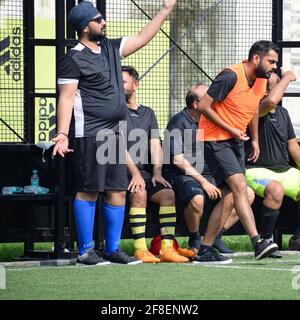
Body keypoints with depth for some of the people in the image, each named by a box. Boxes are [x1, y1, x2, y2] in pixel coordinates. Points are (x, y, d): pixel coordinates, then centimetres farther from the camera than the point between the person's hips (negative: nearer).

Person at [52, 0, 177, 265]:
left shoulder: (111, 49, 15)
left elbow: (142, 38, 22)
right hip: (88, 134, -8)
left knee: (118, 191, 8)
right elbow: (66, 98, -13)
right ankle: (85, 251, -1)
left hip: (113, 133, 8)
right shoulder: (74, 59, -8)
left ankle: (113, 249, 15)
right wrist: (63, 134, -22)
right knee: (89, 191, -6)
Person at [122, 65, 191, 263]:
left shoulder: (148, 113, 20)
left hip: (145, 172, 5)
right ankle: (140, 249, -34)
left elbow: (155, 145, 11)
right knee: (139, 193, -33)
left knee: (168, 193, -21)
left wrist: (157, 172, -7)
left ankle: (167, 248, -27)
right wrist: (135, 173, -20)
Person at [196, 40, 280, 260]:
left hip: (237, 141, 9)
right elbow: (203, 106, -20)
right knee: (240, 187, -20)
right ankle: (258, 243, -29)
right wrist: (231, 130, -17)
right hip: (215, 140, -9)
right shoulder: (231, 76, -21)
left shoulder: (261, 80, 5)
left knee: (229, 196, 9)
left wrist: (255, 140, 20)